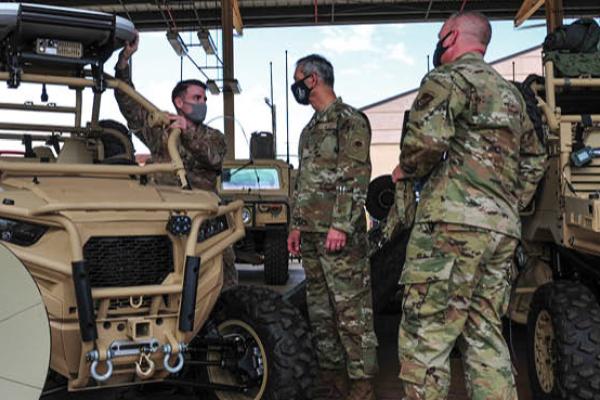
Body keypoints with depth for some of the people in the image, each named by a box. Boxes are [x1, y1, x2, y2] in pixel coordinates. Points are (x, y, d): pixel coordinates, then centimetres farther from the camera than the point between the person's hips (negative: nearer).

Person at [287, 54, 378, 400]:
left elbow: (357, 177, -14)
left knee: (351, 307, -6)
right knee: (320, 307, 12)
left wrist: (340, 225, -20)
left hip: (340, 233, -9)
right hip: (311, 234, 9)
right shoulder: (311, 129, 21)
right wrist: (297, 225, 19)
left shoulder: (350, 120, -5)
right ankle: (331, 371, 22)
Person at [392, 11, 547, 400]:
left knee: (424, 337, -5)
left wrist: (406, 170, 2)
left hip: (454, 221, -8)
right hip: (504, 228, 9)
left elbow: (428, 137, -17)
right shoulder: (510, 92, 26)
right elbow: (535, 158, 30)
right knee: (486, 336, 11)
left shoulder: (450, 77, 0)